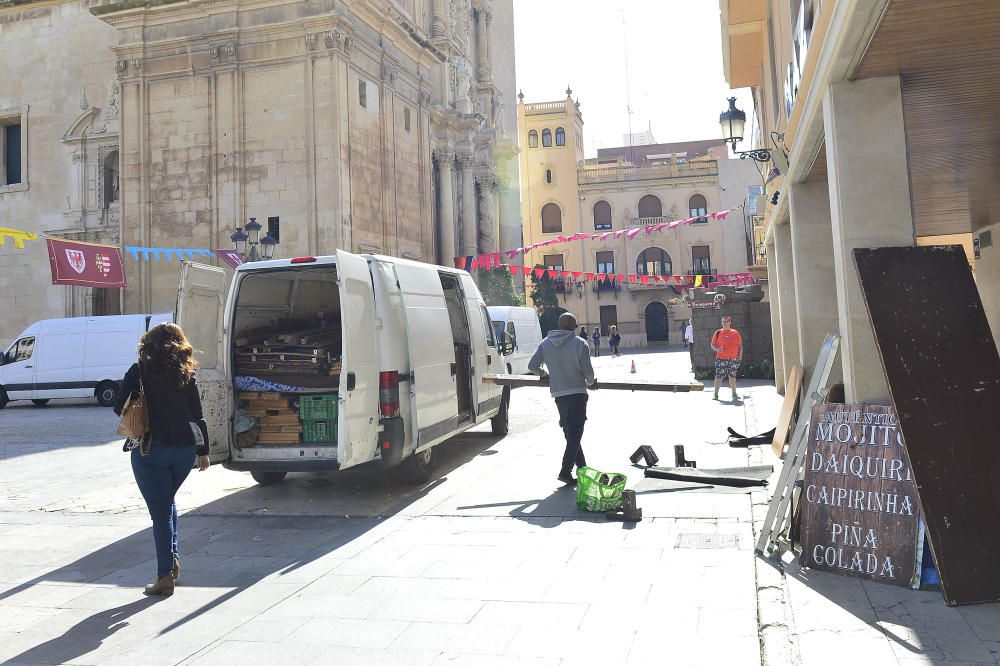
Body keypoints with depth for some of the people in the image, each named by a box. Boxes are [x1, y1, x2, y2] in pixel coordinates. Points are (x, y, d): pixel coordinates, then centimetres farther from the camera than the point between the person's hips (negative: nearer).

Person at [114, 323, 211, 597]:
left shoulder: (140, 371, -3)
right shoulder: (186, 374, 4)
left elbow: (120, 407, -3)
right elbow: (198, 416, 6)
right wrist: (203, 451, 13)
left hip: (151, 449, -3)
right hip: (185, 448, 3)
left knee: (160, 510, 3)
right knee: (167, 501, 24)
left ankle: (166, 574, 4)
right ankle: (172, 559, 20)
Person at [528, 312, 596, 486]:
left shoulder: (546, 343, 2)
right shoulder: (580, 344, -10)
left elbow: (532, 366, 2)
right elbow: (588, 372, -9)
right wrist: (590, 383, 12)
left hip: (558, 394, 5)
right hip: (577, 392, -4)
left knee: (570, 432, 17)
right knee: (575, 433, 0)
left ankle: (581, 466, 27)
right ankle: (565, 471, -8)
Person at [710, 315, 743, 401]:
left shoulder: (735, 333, 8)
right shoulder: (718, 333, 5)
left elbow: (740, 345, 11)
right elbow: (712, 345, 7)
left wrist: (740, 355, 1)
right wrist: (717, 349, -13)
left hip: (733, 359, 1)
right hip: (721, 359, -1)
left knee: (732, 376, 7)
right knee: (718, 376, -6)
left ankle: (734, 394, 17)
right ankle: (716, 394, 1)